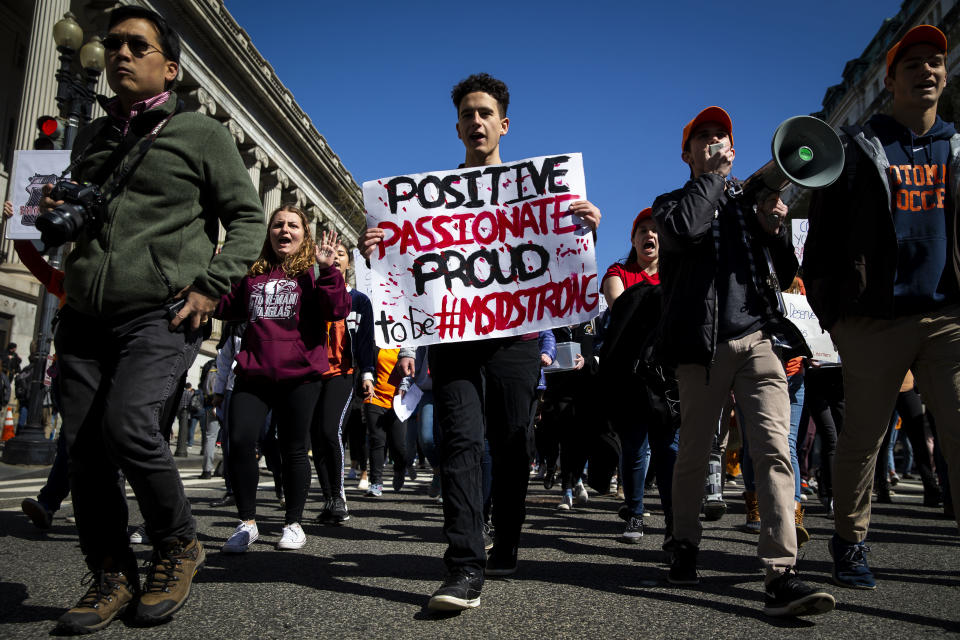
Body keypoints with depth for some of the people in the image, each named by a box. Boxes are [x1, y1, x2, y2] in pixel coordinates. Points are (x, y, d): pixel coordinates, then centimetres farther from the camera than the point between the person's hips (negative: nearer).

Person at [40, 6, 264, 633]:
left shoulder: (201, 133, 6)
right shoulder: (91, 138, 22)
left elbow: (248, 216, 2)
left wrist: (211, 286, -11)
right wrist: (55, 214, 7)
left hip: (161, 313, -6)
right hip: (85, 317, 6)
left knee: (127, 423, -23)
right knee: (84, 447, 1)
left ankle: (179, 545, 1)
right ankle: (113, 576, 16)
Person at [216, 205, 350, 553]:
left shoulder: (313, 271, 3)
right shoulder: (253, 273, 16)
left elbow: (337, 310, -11)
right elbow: (226, 307, 24)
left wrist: (327, 269, -20)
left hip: (299, 374, -3)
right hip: (253, 374, 4)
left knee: (293, 448, 4)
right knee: (240, 441, -7)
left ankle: (293, 523, 21)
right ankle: (247, 522, 11)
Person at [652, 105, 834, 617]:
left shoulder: (750, 201, 23)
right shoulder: (673, 203, 13)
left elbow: (784, 275, 21)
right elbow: (684, 229, -14)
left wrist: (773, 229, 2)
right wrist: (712, 174, -1)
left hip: (758, 339, 3)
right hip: (703, 344, -2)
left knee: (775, 450, -11)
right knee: (694, 453, 6)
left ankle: (780, 574, -12)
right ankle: (684, 546, 24)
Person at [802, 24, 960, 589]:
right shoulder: (857, 148, 7)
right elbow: (824, 230, 4)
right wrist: (828, 308, 0)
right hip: (875, 318, -2)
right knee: (862, 439, 5)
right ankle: (851, 544, 21)